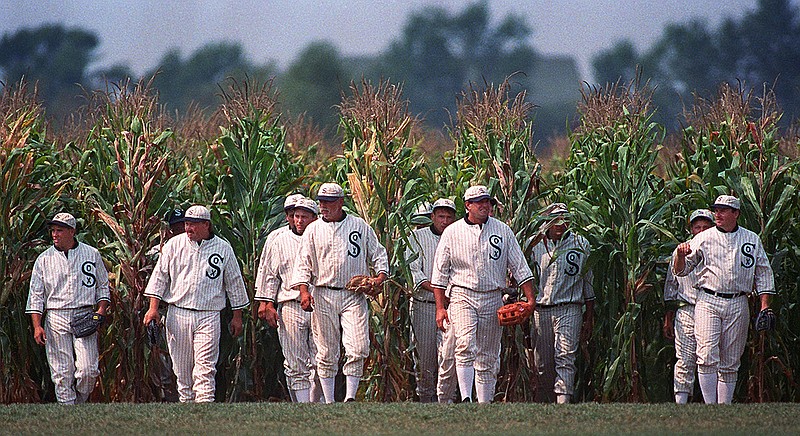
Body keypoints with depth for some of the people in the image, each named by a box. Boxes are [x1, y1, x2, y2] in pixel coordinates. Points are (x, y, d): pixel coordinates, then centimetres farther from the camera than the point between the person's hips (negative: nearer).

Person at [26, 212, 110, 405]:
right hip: (56, 319, 1)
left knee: (88, 370, -11)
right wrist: (37, 326, -3)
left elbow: (103, 286, 15)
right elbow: (36, 295, 7)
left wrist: (101, 309, -2)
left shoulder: (92, 254, 8)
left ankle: (79, 402, 12)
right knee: (62, 373, -3)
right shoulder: (44, 259, 7)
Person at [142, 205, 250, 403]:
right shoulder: (174, 244, 6)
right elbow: (160, 275, 8)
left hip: (208, 317, -2)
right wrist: (153, 307, -2)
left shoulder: (223, 248, 4)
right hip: (178, 314, 2)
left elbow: (234, 282, 11)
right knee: (182, 368, 6)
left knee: (205, 368, -12)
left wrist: (237, 317, 11)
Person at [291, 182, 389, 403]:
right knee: (326, 352, 2)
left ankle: (350, 397, -9)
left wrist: (380, 275, -5)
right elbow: (304, 264, 7)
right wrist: (304, 290, -8)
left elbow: (378, 254, 14)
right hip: (323, 297, 1)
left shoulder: (360, 226, 8)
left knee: (358, 349, -13)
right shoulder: (313, 230, 10)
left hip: (354, 296, -1)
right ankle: (328, 401, 8)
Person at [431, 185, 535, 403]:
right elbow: (440, 273, 5)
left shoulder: (503, 231, 8)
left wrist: (530, 299, -1)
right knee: (465, 347, -22)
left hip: (493, 298, 2)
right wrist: (440, 307, -2)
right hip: (462, 296, -2)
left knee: (488, 358, 5)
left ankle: (485, 405, 11)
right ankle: (466, 398, -29)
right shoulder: (452, 232, 3)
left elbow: (520, 268, 9)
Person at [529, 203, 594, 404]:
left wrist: (589, 318, 10)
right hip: (541, 310, 2)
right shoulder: (535, 245, 9)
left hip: (569, 309, -2)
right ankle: (544, 404, 12)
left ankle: (563, 401, -21)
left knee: (565, 358, -14)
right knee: (543, 363, 4)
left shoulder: (581, 244, 6)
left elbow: (588, 282, 11)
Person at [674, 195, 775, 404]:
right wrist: (680, 255, -13)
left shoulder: (752, 240, 11)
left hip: (738, 306, 2)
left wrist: (765, 306, 5)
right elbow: (680, 271, 9)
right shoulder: (703, 239, 7)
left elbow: (763, 275, 15)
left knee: (730, 363, 5)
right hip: (708, 302, -2)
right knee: (707, 357, -16)